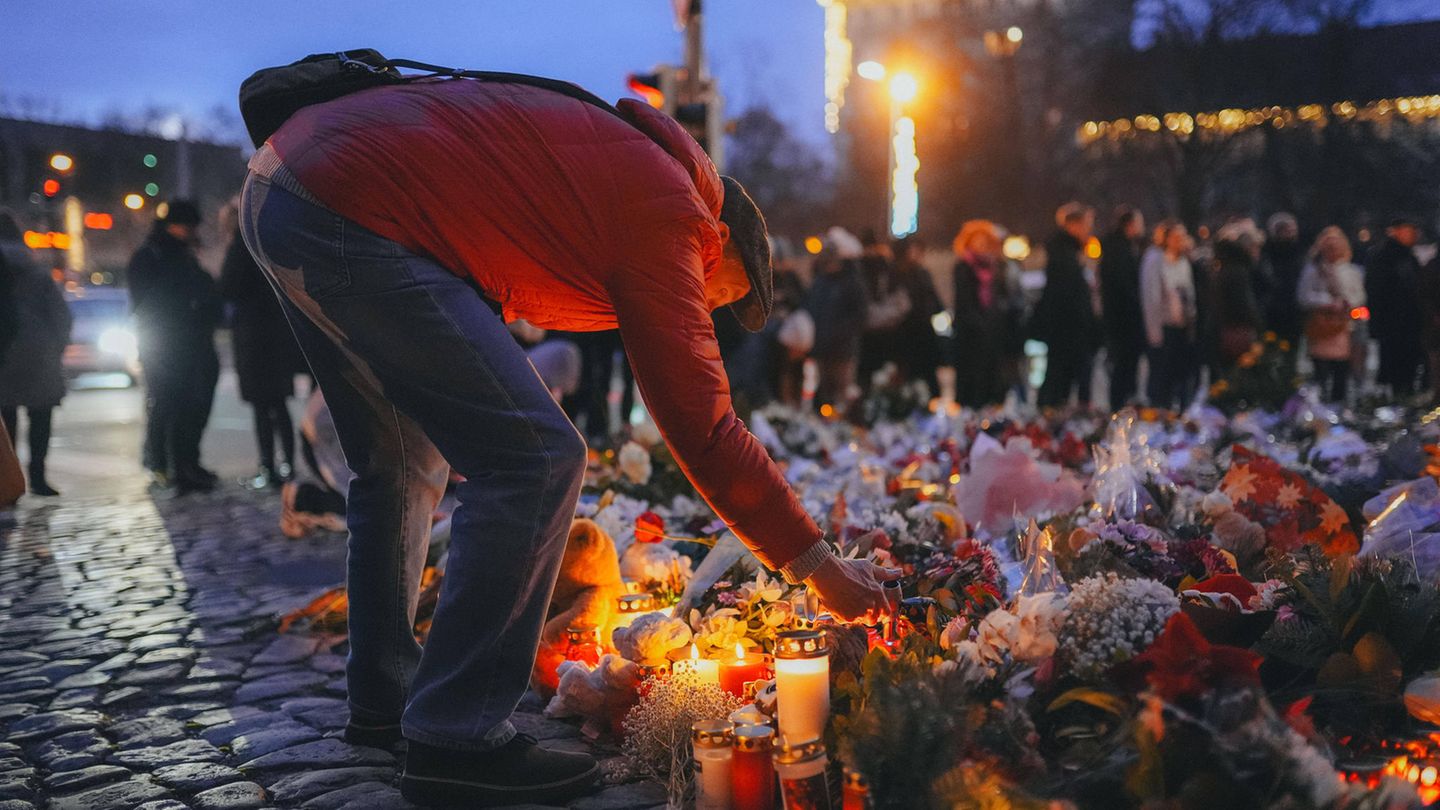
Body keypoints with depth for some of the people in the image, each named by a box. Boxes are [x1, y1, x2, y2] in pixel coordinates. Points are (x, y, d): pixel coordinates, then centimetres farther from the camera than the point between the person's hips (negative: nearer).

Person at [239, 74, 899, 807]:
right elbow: (703, 429, -8)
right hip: (352, 219, -11)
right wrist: (821, 567, -1)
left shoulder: (614, 147, 22)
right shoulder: (669, 218, -5)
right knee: (536, 460, -9)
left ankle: (382, 698, 31)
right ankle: (456, 741, -4)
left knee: (401, 464, 21)